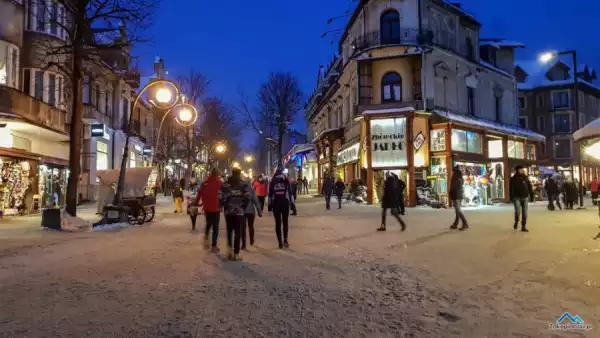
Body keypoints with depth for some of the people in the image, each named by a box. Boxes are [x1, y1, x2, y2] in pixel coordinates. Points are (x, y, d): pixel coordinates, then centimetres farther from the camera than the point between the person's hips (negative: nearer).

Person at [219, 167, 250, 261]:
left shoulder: (225, 184, 5)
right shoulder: (244, 184, 0)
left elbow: (220, 197, -6)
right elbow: (247, 197, -11)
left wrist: (225, 206, 8)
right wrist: (243, 207, 1)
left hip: (228, 211, 2)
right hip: (239, 211, -2)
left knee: (229, 230, 19)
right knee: (238, 232, 2)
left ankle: (230, 249, 8)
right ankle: (236, 254, 3)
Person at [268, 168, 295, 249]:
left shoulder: (272, 182, 7)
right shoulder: (286, 180, 6)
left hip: (275, 204, 0)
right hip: (285, 203, 0)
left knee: (278, 223, 5)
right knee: (285, 222, 10)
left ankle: (280, 242, 6)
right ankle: (285, 240, 8)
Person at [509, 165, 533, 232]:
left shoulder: (525, 178, 6)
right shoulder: (513, 179, -3)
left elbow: (530, 187, 8)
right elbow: (511, 189, -6)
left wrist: (531, 196, 4)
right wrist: (511, 197, -13)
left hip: (525, 197, 3)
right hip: (517, 197, -3)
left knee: (524, 213, 4)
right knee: (518, 211, -14)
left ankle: (523, 226, 12)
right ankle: (516, 222, 14)